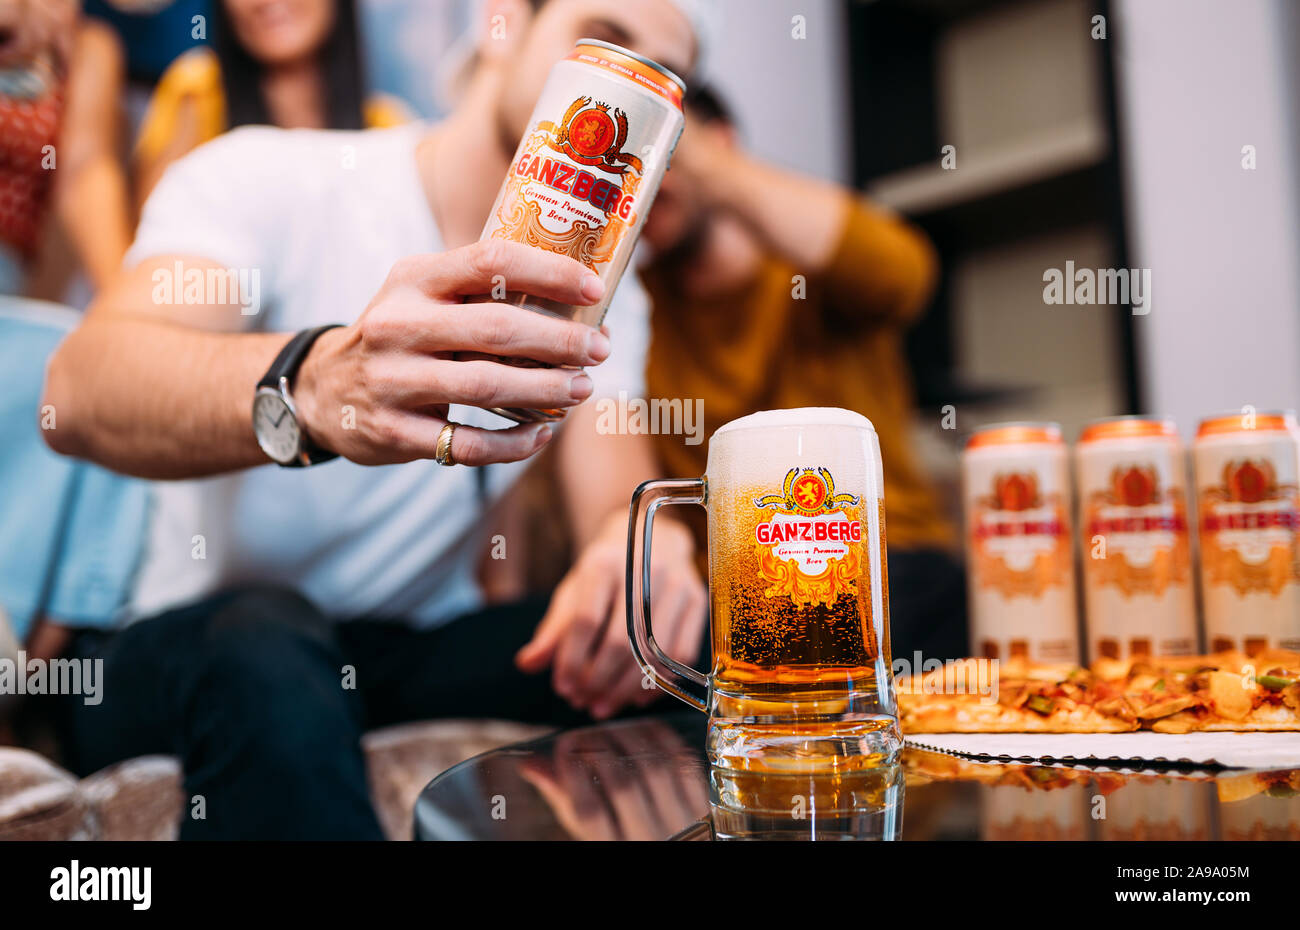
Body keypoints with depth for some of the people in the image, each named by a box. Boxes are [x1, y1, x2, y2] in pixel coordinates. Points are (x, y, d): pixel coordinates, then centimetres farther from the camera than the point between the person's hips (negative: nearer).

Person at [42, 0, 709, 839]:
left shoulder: (591, 282, 6)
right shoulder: (268, 174, -9)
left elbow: (614, 486, -9)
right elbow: (80, 392, -28)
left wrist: (638, 535, -35)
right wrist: (316, 383, -49)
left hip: (420, 656, 4)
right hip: (176, 649, -3)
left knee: (696, 634, -20)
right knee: (264, 640, -37)